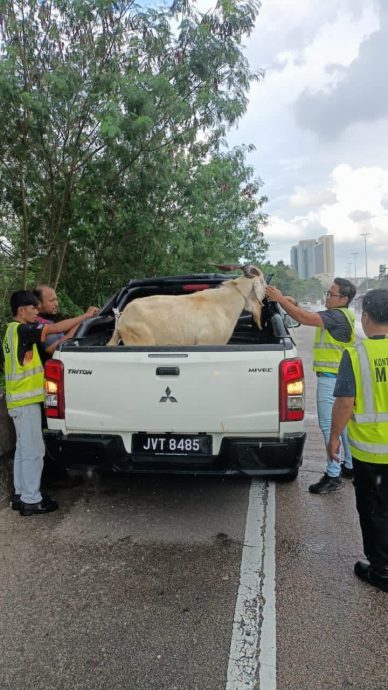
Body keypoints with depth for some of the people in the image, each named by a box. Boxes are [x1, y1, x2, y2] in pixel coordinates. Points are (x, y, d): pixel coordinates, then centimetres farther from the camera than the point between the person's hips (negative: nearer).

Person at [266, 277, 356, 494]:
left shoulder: (337, 316, -17)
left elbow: (305, 318, -26)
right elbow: (308, 316, 12)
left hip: (331, 379, -11)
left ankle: (333, 476, 0)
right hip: (340, 377, 11)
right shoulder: (340, 315, 14)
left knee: (329, 426, -6)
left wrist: (281, 299, -20)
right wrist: (290, 304, -1)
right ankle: (350, 466, 29)